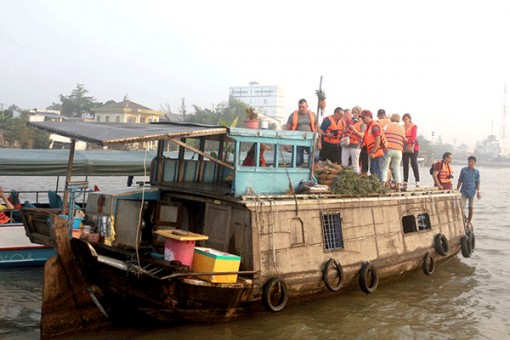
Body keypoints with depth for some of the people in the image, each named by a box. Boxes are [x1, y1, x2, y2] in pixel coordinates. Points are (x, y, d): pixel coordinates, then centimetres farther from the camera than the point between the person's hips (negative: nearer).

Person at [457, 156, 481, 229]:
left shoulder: (476, 172, 2)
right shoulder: (463, 170, 0)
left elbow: (477, 182, 5)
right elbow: (460, 181, 6)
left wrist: (478, 191, -4)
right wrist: (457, 190, 6)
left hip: (472, 192, 1)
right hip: (464, 191, -1)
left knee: (471, 208, 6)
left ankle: (469, 223, 19)